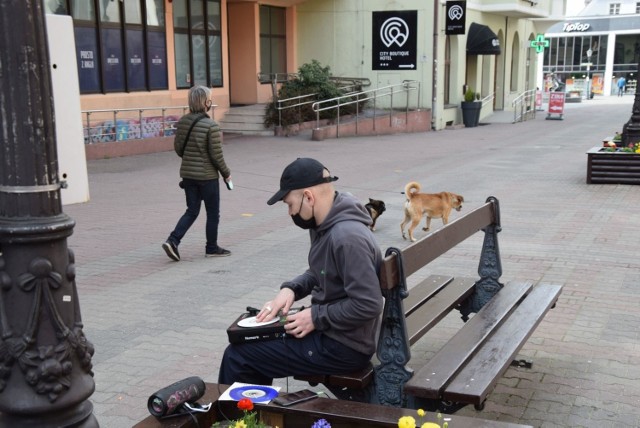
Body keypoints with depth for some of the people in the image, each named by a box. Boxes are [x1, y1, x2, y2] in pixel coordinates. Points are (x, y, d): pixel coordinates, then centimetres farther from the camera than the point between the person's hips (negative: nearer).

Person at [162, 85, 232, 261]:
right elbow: (216, 155, -16)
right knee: (213, 213, 11)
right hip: (207, 176, -6)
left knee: (192, 211, 15)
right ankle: (212, 248, 22)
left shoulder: (183, 121, 1)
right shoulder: (211, 125, -18)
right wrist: (226, 173, -2)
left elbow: (178, 147, 8)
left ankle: (172, 241, 0)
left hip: (187, 174, 6)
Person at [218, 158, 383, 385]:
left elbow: (368, 305, -28)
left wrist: (316, 317, -18)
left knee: (237, 356, -6)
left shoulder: (347, 237, -27)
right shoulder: (324, 225, 3)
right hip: (330, 330, 10)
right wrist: (291, 289, 1)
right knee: (251, 339, 23)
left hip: (343, 348, -10)